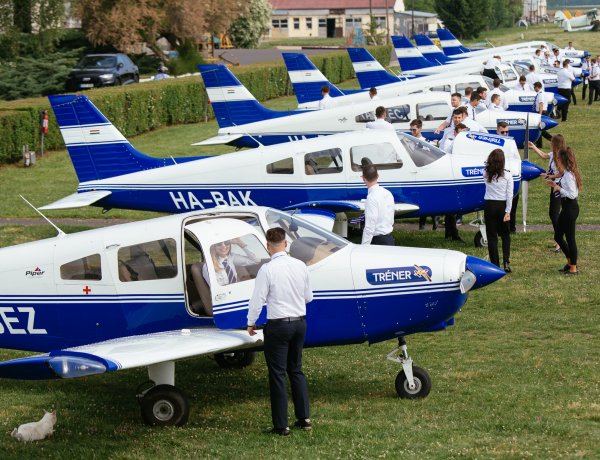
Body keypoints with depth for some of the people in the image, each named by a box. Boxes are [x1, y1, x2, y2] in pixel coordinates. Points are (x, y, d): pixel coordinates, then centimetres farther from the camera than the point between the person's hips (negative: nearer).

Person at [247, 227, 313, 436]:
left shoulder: (267, 269, -16)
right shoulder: (300, 266, 0)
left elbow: (258, 299, -13)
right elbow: (309, 297, 10)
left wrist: (251, 323, 1)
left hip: (278, 325, -5)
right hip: (300, 322, 5)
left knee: (277, 374, 2)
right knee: (296, 370, 19)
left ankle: (281, 425, 5)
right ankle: (304, 417, 18)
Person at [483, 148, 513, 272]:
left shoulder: (486, 174, -2)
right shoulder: (507, 175, -6)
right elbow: (509, 195, -8)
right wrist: (508, 212, -6)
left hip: (489, 206, 1)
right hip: (502, 206, -1)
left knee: (492, 236, 6)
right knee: (505, 235, 13)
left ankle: (495, 265, 4)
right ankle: (506, 263, 0)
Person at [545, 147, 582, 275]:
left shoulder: (568, 175, -21)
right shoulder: (567, 173, 8)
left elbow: (572, 194, -24)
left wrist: (559, 188, -16)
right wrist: (555, 185, 11)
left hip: (570, 208, -10)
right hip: (567, 207, 10)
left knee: (570, 238, 1)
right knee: (558, 236, 17)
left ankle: (573, 268, 12)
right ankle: (570, 262, 29)